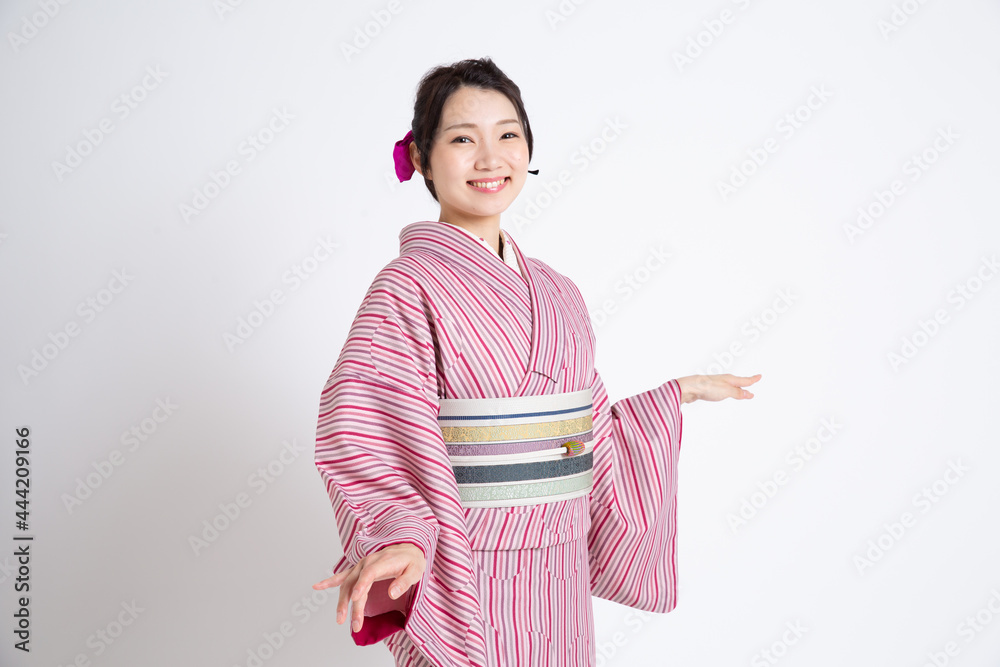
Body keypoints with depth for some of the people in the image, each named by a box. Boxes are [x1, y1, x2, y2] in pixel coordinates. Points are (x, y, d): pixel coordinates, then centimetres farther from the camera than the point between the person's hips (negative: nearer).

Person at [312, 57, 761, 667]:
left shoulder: (557, 293, 7)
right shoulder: (409, 287, -12)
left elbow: (590, 435, 12)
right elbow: (367, 441, -19)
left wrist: (681, 391, 18)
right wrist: (402, 541, -35)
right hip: (462, 580, -5)